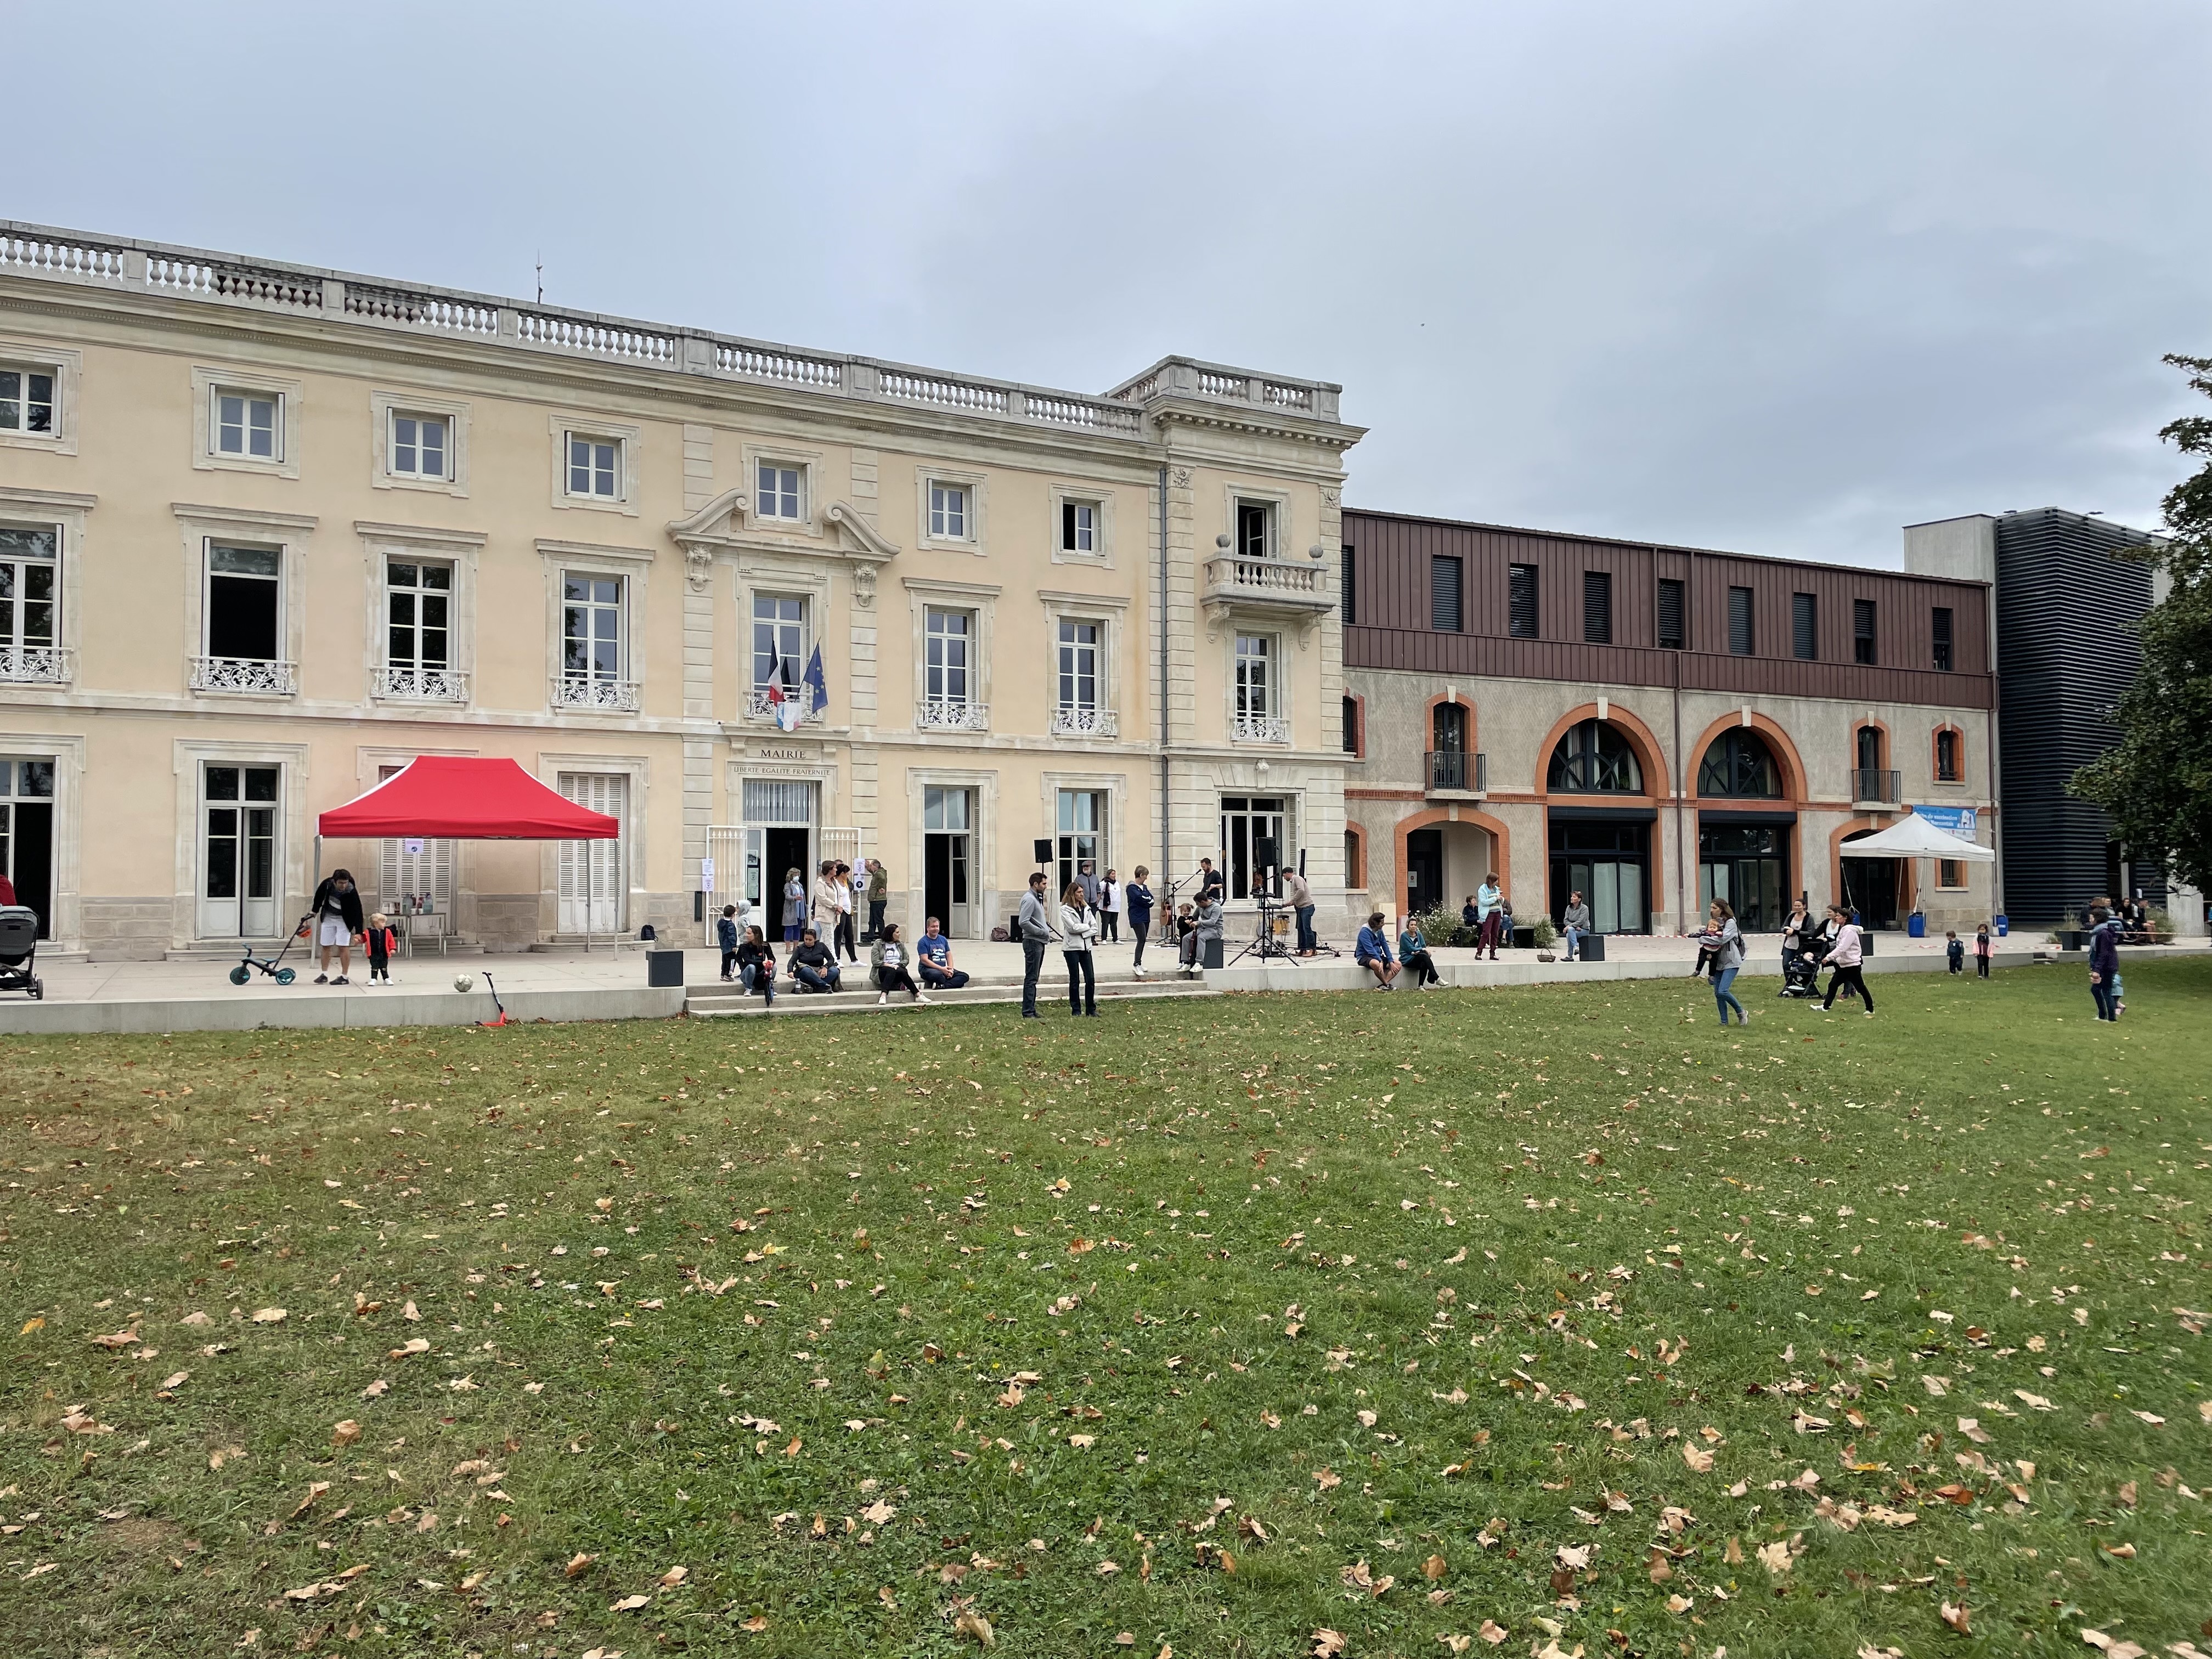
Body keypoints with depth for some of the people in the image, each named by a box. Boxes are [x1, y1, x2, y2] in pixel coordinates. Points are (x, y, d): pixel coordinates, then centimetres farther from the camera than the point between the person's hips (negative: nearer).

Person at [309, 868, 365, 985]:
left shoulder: (351, 892, -28)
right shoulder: (327, 884, -19)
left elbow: (358, 912, -28)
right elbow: (319, 896, 4)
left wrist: (358, 932, -33)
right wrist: (315, 910, 14)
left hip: (344, 920, -4)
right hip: (328, 917, 4)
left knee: (343, 947, -9)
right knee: (326, 947, 9)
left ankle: (344, 977, -3)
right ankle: (324, 975, 19)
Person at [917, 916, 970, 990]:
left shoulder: (943, 939, 15)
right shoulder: (923, 942, -4)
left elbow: (949, 955, 14)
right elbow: (924, 960, -13)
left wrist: (951, 969, -6)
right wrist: (941, 969, -20)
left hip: (943, 969, 7)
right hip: (928, 969, -7)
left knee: (965, 976, -14)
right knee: (938, 975, -43)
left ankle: (940, 986, -29)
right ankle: (954, 984, -16)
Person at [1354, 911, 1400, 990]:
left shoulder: (1380, 932, 9)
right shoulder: (1365, 932, -16)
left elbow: (1385, 947, 7)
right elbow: (1370, 949, -26)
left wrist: (1391, 962, -4)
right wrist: (1381, 961, -37)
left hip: (1378, 956, 8)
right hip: (1364, 957, -8)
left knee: (1398, 965, -9)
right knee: (1376, 964, -41)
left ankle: (1382, 985, -22)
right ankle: (1387, 985, -19)